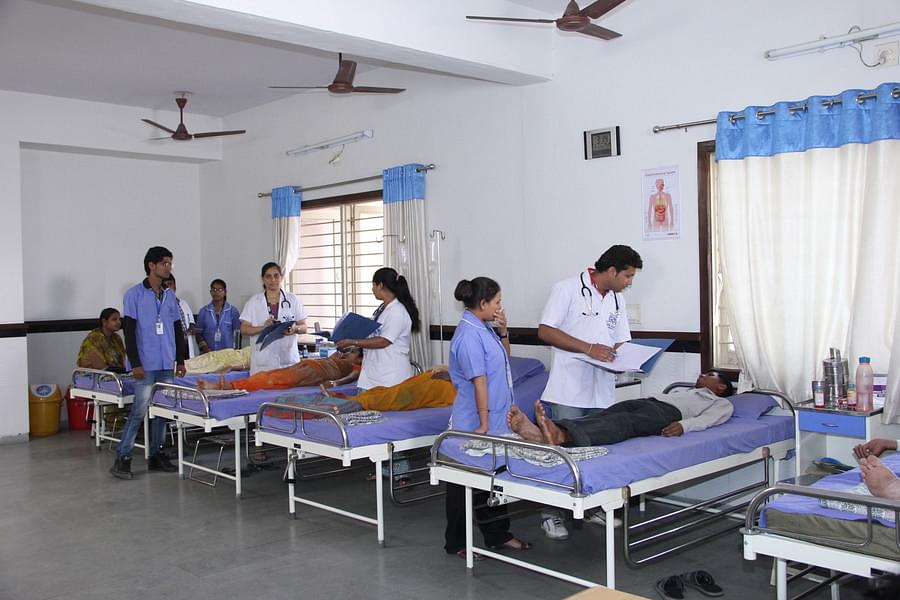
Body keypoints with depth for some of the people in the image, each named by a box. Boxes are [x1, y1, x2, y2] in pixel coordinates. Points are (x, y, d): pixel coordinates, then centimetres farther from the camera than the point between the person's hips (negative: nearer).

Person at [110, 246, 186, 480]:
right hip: (146, 364, -5)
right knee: (139, 411, -7)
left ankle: (155, 454, 17)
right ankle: (122, 457, 1)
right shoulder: (134, 295, -3)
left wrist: (180, 360, 11)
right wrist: (135, 363, -12)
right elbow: (129, 331, -7)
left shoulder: (169, 296, 12)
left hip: (167, 364, 6)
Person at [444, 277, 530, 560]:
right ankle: (456, 543, 17)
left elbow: (504, 357, 22)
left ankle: (498, 535, 29)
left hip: (496, 421, 9)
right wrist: (484, 424, -21)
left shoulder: (484, 328, 7)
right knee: (464, 485, 5)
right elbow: (479, 381, -21)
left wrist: (503, 332, 5)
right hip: (474, 424, -9)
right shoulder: (469, 335, -19)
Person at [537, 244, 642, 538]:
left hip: (602, 390, 6)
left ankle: (593, 507, 23)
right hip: (569, 388, -6)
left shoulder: (617, 300, 16)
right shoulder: (568, 289, -6)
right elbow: (545, 331, -11)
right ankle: (551, 513, 7)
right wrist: (588, 348, -18)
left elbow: (621, 343, 19)